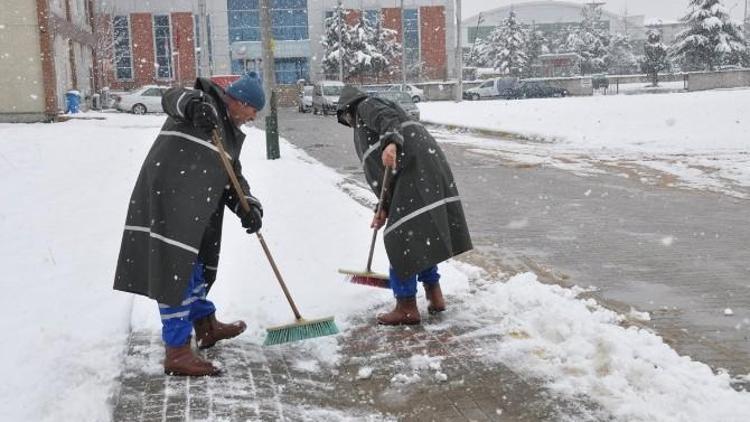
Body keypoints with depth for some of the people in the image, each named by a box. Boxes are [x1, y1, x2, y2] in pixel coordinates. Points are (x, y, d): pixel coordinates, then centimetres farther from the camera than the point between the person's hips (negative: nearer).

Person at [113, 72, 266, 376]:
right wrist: (194, 104, -45)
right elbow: (173, 98, -22)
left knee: (194, 263, 23)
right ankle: (177, 353, -8)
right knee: (175, 268, -10)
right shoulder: (205, 103, -2)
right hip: (170, 199, -10)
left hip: (194, 208, 10)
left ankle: (205, 326, 43)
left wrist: (249, 208, -3)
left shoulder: (231, 134, 22)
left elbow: (234, 177, 15)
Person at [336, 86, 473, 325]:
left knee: (402, 239, -5)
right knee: (421, 236, 19)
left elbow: (389, 118, -16)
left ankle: (407, 307, 0)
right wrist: (384, 210, 27)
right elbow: (384, 174, 30)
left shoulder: (366, 106, 8)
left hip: (415, 173, -10)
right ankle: (434, 296, 26)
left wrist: (391, 143, -35)